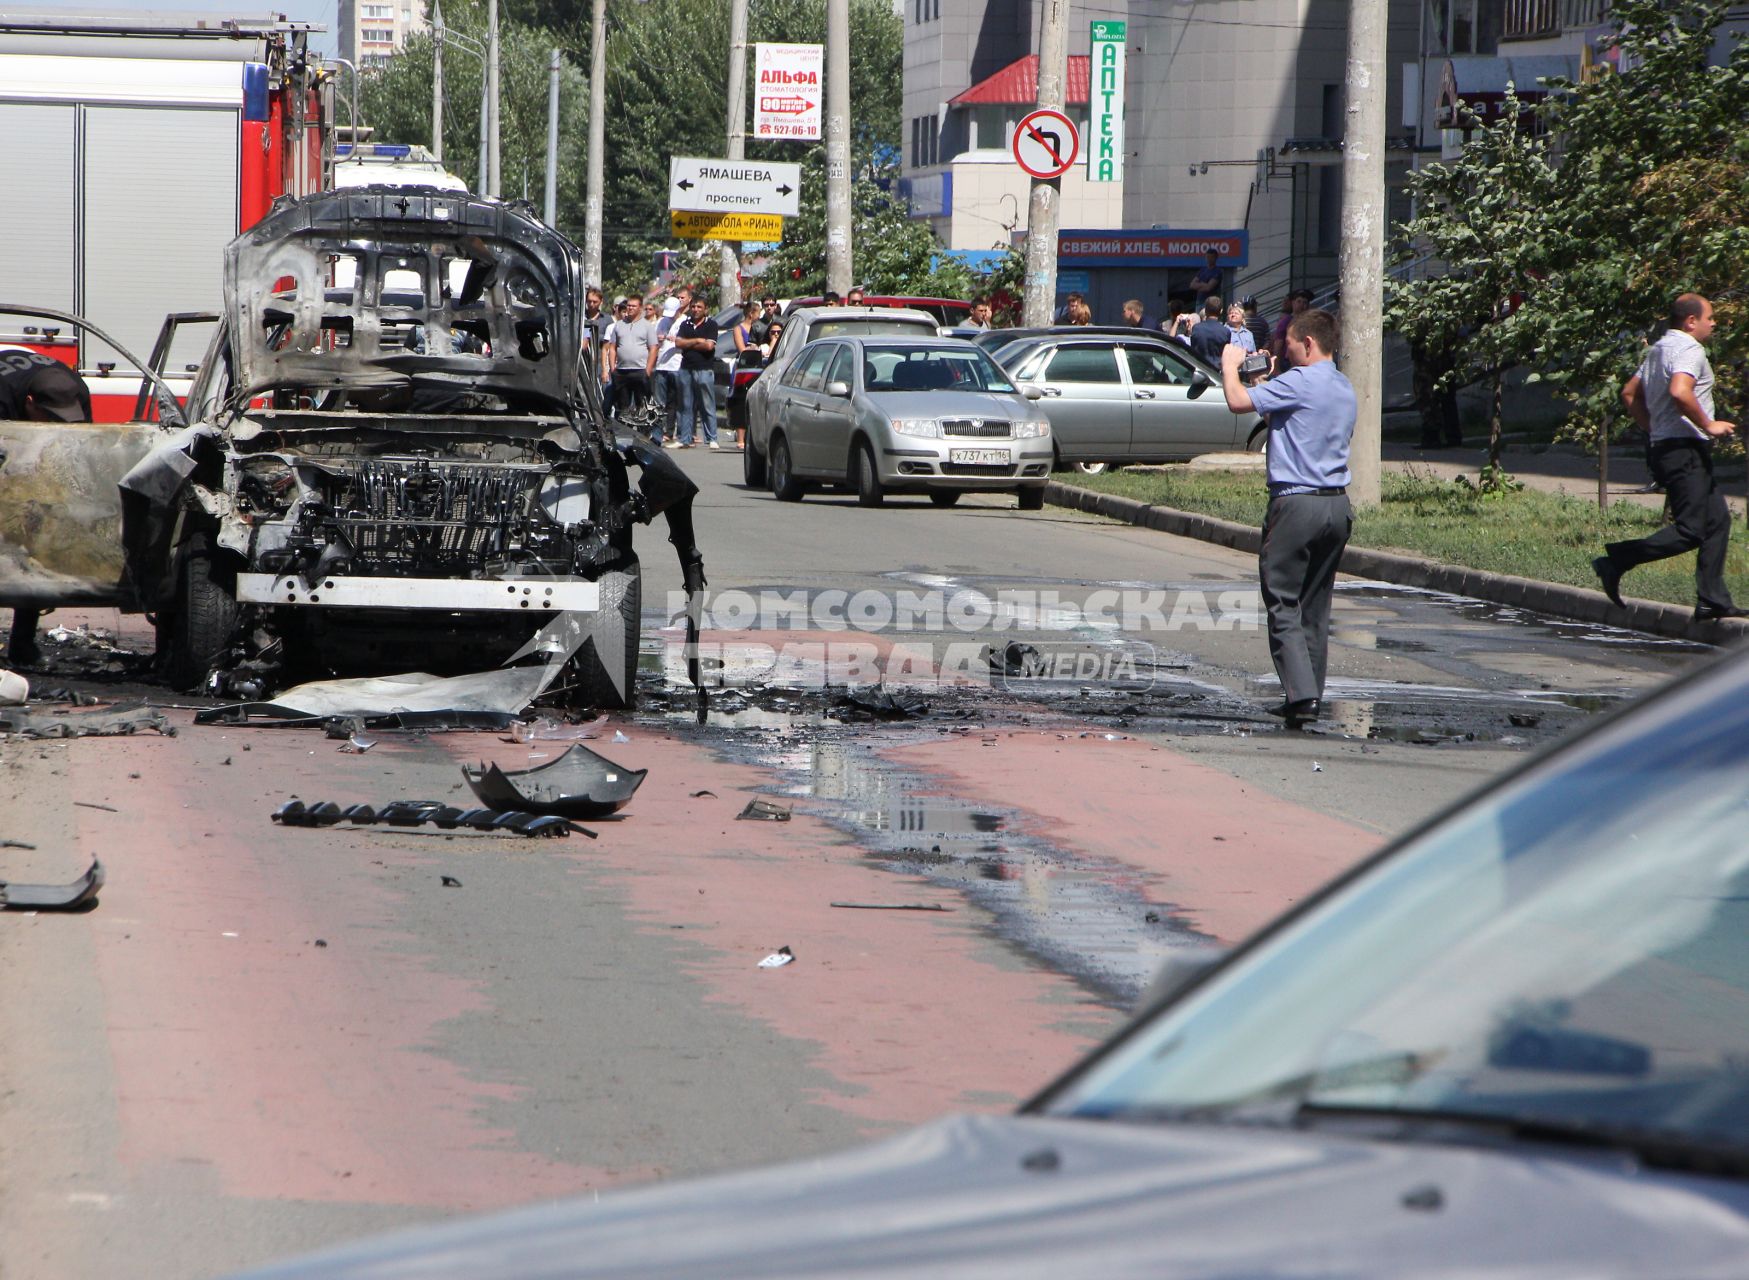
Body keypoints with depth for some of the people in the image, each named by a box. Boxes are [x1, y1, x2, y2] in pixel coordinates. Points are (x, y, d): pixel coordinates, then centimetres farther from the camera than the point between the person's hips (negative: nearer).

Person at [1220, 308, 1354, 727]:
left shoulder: (1300, 382, -13)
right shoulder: (1345, 388, 14)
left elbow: (1238, 401, -19)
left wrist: (1230, 365, 3)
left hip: (1297, 502, -8)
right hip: (1339, 504, 8)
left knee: (1283, 604, -5)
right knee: (1316, 607, 14)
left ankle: (1301, 693, -15)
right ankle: (1310, 697, 18)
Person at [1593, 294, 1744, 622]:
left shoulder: (1658, 349, 18)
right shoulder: (1689, 350, -13)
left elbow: (1630, 392, 22)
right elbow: (1679, 392, -30)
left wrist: (1653, 429, 22)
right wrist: (1708, 425, -19)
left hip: (1664, 446, 11)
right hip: (1685, 448, -11)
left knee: (1718, 519, 12)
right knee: (1689, 531, -12)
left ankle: (1712, 602, 11)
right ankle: (1616, 561, -13)